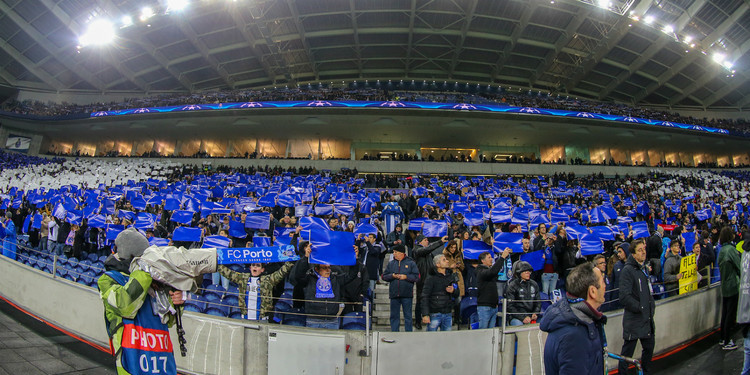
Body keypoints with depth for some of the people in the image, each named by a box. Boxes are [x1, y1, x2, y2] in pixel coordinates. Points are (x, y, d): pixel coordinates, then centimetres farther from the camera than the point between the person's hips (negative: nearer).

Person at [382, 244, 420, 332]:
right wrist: (392, 276, -9)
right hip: (394, 294, 3)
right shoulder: (391, 263, 10)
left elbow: (417, 277, -4)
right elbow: (384, 276, 7)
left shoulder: (411, 263, 1)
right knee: (394, 316, 8)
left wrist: (406, 277, -14)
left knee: (408, 316, 4)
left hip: (407, 295, -3)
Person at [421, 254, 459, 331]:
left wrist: (453, 291, -6)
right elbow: (425, 297, -10)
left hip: (448, 314, 5)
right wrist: (425, 315, -17)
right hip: (435, 314, -5)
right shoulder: (431, 278, -6)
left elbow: (457, 294, 18)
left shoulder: (452, 277, 10)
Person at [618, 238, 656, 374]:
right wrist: (640, 307, -15)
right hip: (633, 319, -8)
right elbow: (624, 297, -22)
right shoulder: (628, 270, -16)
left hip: (647, 317, 9)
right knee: (628, 350, 0)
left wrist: (652, 305, 12)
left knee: (649, 346, 19)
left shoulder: (644, 268, 12)